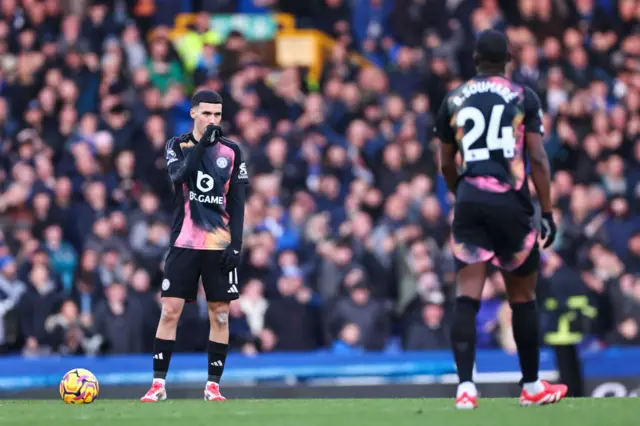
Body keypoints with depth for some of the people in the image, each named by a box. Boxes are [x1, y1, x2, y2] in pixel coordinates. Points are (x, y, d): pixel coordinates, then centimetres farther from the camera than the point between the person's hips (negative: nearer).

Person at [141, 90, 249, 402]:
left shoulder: (231, 151, 5)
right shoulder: (177, 146, 3)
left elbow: (237, 202, 4)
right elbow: (179, 174, -18)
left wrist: (236, 243, -5)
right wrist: (203, 143, -27)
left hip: (220, 245, 1)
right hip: (184, 244, -1)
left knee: (220, 314, 0)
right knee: (170, 311, -5)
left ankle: (213, 385, 7)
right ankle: (159, 383, -1)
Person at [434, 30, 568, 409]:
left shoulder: (455, 100, 11)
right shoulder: (524, 97, 3)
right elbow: (537, 158, -3)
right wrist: (548, 213, 1)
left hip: (469, 203, 2)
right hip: (510, 204, -2)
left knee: (468, 296, -4)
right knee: (523, 298, 11)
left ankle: (466, 386, -17)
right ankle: (532, 386, 22)